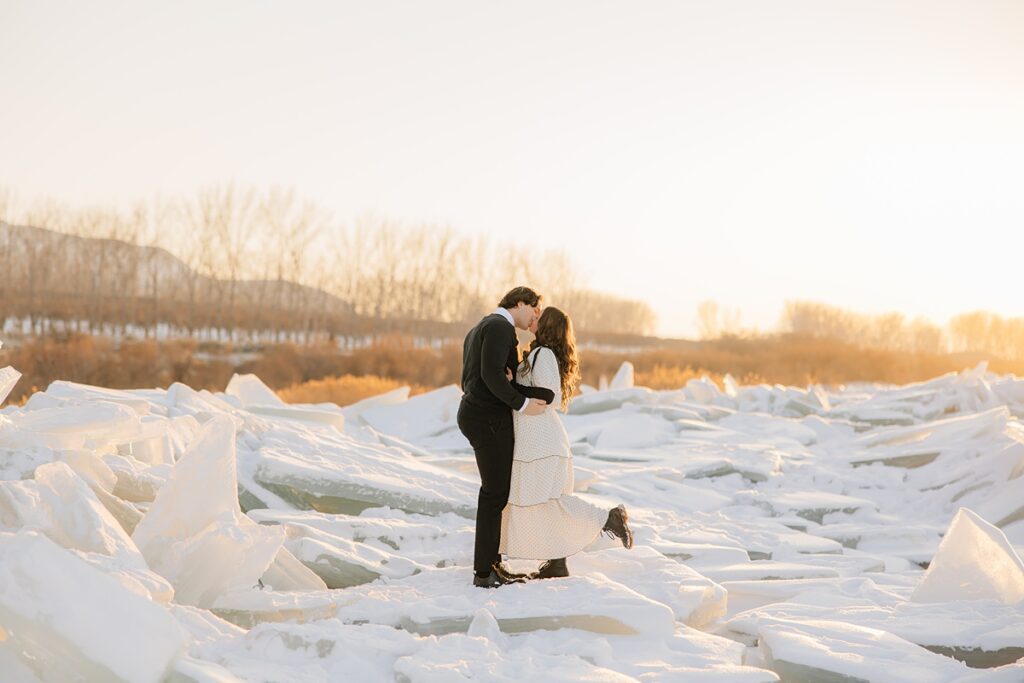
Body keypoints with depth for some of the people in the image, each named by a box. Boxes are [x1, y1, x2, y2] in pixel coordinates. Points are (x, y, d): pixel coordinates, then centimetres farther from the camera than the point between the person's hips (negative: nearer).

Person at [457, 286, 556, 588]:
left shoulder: (479, 331, 21)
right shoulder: (500, 326, -12)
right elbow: (492, 373, -24)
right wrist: (522, 404, -20)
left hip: (474, 415, 10)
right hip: (490, 419, -10)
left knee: (497, 491, 14)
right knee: (495, 493, -5)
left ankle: (491, 563, 18)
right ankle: (484, 572, -1)